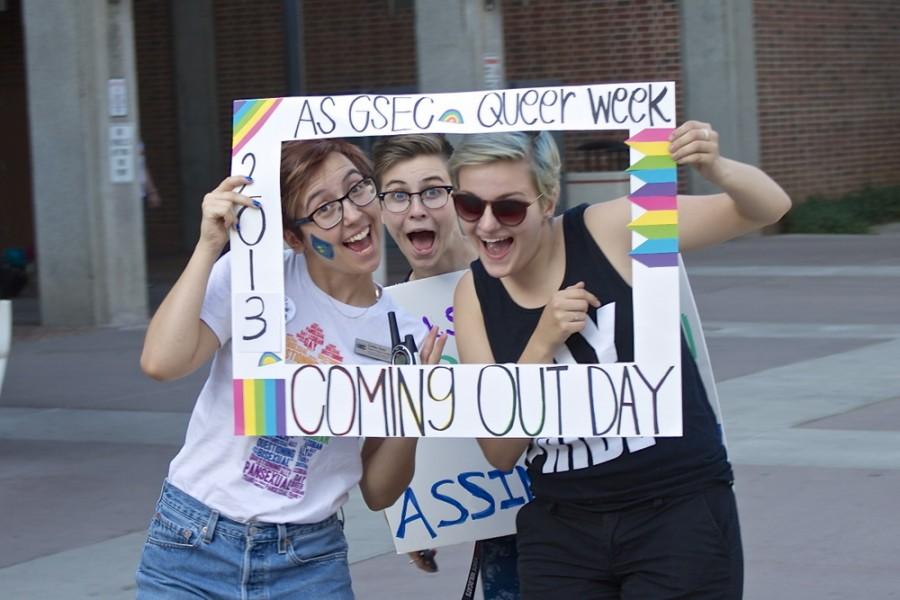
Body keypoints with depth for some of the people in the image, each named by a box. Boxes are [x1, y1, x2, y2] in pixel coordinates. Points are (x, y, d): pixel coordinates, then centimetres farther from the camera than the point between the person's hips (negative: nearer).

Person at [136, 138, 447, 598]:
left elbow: (378, 493, 2)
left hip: (310, 562, 2)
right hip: (192, 544, -2)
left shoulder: (404, 337, -1)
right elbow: (161, 363, -23)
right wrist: (208, 245, -22)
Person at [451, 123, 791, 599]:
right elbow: (500, 452, -4)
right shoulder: (474, 295, 0)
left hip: (681, 516, -3)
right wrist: (542, 344, -17)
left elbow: (768, 208, -8)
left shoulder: (611, 231, -10)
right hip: (560, 534, 3)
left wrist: (714, 168, -29)